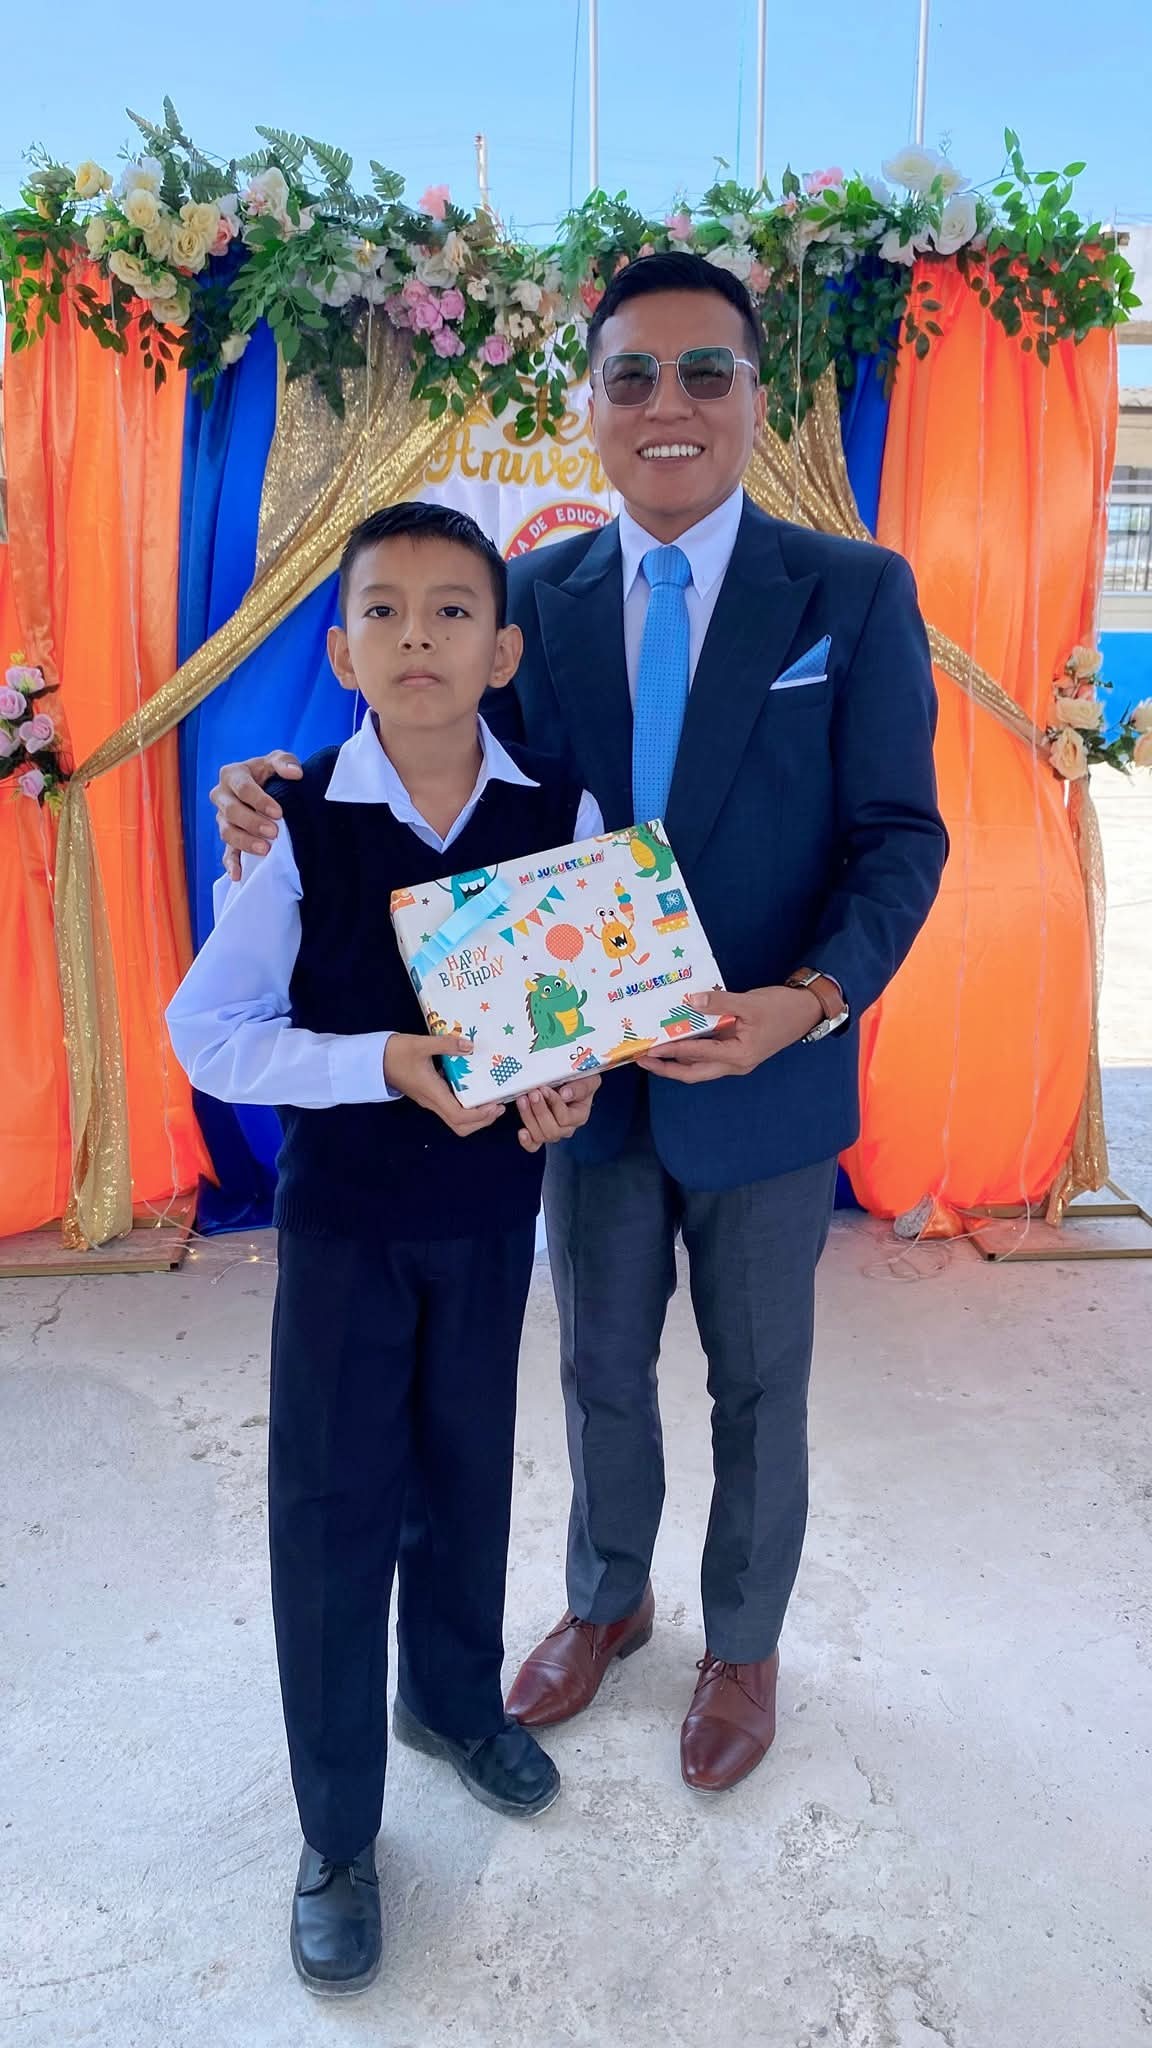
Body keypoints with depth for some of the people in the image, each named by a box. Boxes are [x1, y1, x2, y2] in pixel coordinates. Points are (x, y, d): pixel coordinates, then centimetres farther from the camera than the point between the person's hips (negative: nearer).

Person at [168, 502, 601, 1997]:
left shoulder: (562, 814, -7)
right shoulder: (302, 826, -13)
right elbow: (206, 1029, -13)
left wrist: (572, 1076, -18)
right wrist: (388, 1064, -25)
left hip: (492, 1206, 2)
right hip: (344, 1210, -2)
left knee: (468, 1471, 19)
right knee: (331, 1506, 6)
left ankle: (454, 1698, 49)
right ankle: (337, 1832, 28)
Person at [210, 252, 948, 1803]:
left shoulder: (853, 592, -8)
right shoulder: (543, 597, 0)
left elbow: (899, 834, -10)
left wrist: (814, 998, -27)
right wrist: (299, 806, -18)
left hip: (768, 1078, -2)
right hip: (593, 1070, 3)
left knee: (757, 1383, 17)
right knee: (602, 1365, 21)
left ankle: (745, 1645, 44)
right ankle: (609, 1600, 49)